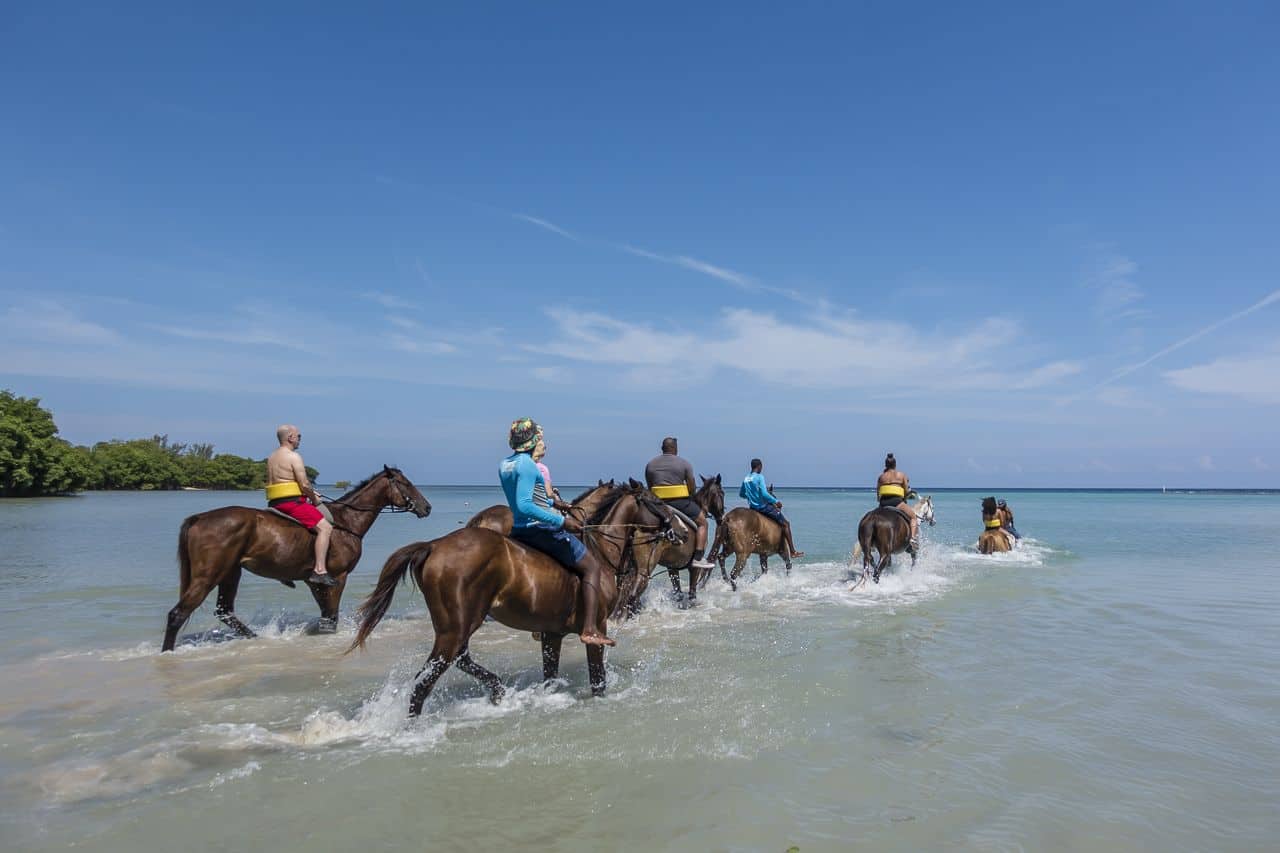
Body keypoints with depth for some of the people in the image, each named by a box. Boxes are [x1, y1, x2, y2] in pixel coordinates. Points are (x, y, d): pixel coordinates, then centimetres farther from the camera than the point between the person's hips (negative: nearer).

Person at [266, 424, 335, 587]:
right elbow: (304, 484, -17)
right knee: (325, 527, -15)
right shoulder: (294, 456, -10)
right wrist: (314, 498, 1)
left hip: (274, 504, 10)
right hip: (292, 502, -10)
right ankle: (319, 571, -26)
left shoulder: (271, 458, 18)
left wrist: (309, 494, 17)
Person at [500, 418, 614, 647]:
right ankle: (590, 630, -13)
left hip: (517, 531, 9)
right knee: (592, 567, -2)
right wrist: (561, 520, -26)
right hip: (539, 529, -9)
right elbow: (523, 505, -28)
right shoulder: (528, 465, -19)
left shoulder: (503, 465, 9)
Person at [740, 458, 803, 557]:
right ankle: (793, 551, -3)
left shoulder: (745, 479, 6)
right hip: (763, 507, -9)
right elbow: (764, 494, -25)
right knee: (785, 523, 0)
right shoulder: (759, 477, -17)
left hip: (752, 507, 9)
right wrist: (776, 501, -13)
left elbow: (741, 494, 15)